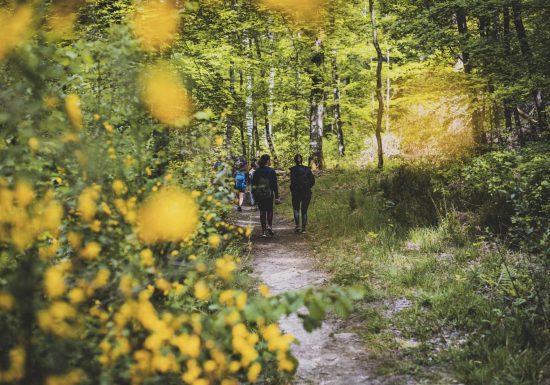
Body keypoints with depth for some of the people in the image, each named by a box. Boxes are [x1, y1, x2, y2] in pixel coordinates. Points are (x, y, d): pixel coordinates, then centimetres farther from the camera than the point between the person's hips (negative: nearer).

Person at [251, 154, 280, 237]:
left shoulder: (257, 171, 2)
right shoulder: (271, 171, -6)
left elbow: (253, 184, 5)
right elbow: (275, 184, -7)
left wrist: (254, 195, 13)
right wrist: (277, 197, -5)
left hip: (259, 195, 2)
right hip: (269, 194, -2)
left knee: (262, 212, 7)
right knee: (269, 211, 14)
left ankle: (264, 231, 5)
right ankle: (269, 226, -8)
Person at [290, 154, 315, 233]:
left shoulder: (293, 170, -7)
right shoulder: (307, 169, 3)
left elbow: (293, 181, -15)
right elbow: (312, 180, 0)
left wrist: (292, 190, -1)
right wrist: (307, 187, 12)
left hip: (296, 192, -2)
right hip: (306, 193, 2)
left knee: (296, 209, 12)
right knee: (304, 210, 10)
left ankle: (297, 225, -5)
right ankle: (303, 228, 7)